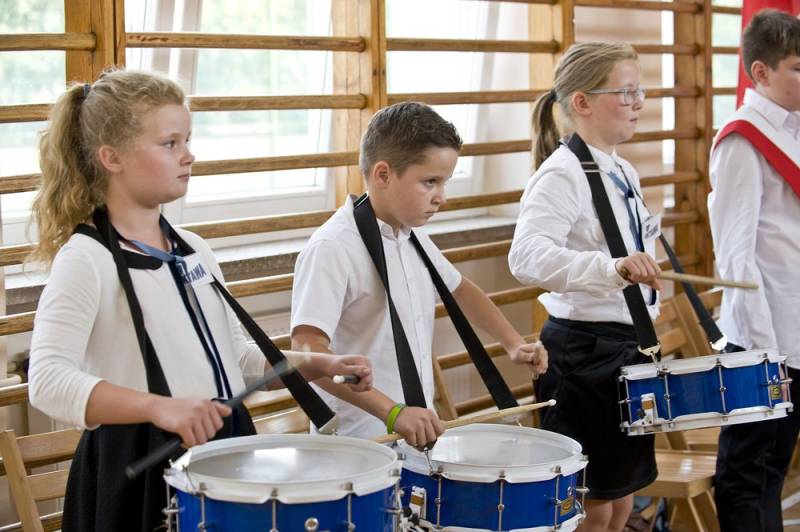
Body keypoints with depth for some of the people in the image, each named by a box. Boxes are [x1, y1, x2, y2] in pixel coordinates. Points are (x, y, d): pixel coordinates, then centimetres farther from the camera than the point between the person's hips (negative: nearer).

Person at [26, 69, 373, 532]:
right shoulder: (86, 259, -13)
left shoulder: (194, 250, 10)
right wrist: (160, 406, -36)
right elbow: (49, 380, -25)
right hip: (139, 472, -7)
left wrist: (317, 366, 3)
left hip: (224, 455, 7)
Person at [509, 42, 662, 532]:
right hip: (584, 350, -9)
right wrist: (614, 268, -46)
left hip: (628, 344, 9)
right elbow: (528, 256, -34)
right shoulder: (562, 173, -17)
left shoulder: (624, 173, 10)